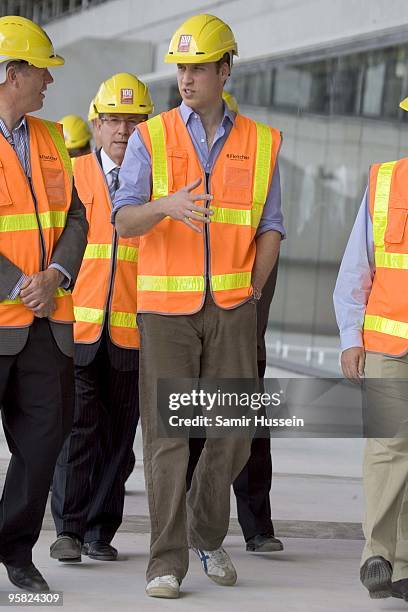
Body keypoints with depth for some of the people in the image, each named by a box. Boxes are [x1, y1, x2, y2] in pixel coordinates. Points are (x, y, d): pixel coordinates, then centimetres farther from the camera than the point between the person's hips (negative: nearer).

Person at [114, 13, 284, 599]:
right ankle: (167, 561, 1)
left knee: (233, 430, 3)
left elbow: (270, 227, 10)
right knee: (167, 434, -5)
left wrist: (252, 289, -2)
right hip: (166, 307, -2)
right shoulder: (151, 137, 1)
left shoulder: (259, 142, 7)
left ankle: (208, 535, 26)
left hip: (232, 308, 2)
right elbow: (123, 221, -8)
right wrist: (168, 205, -28)